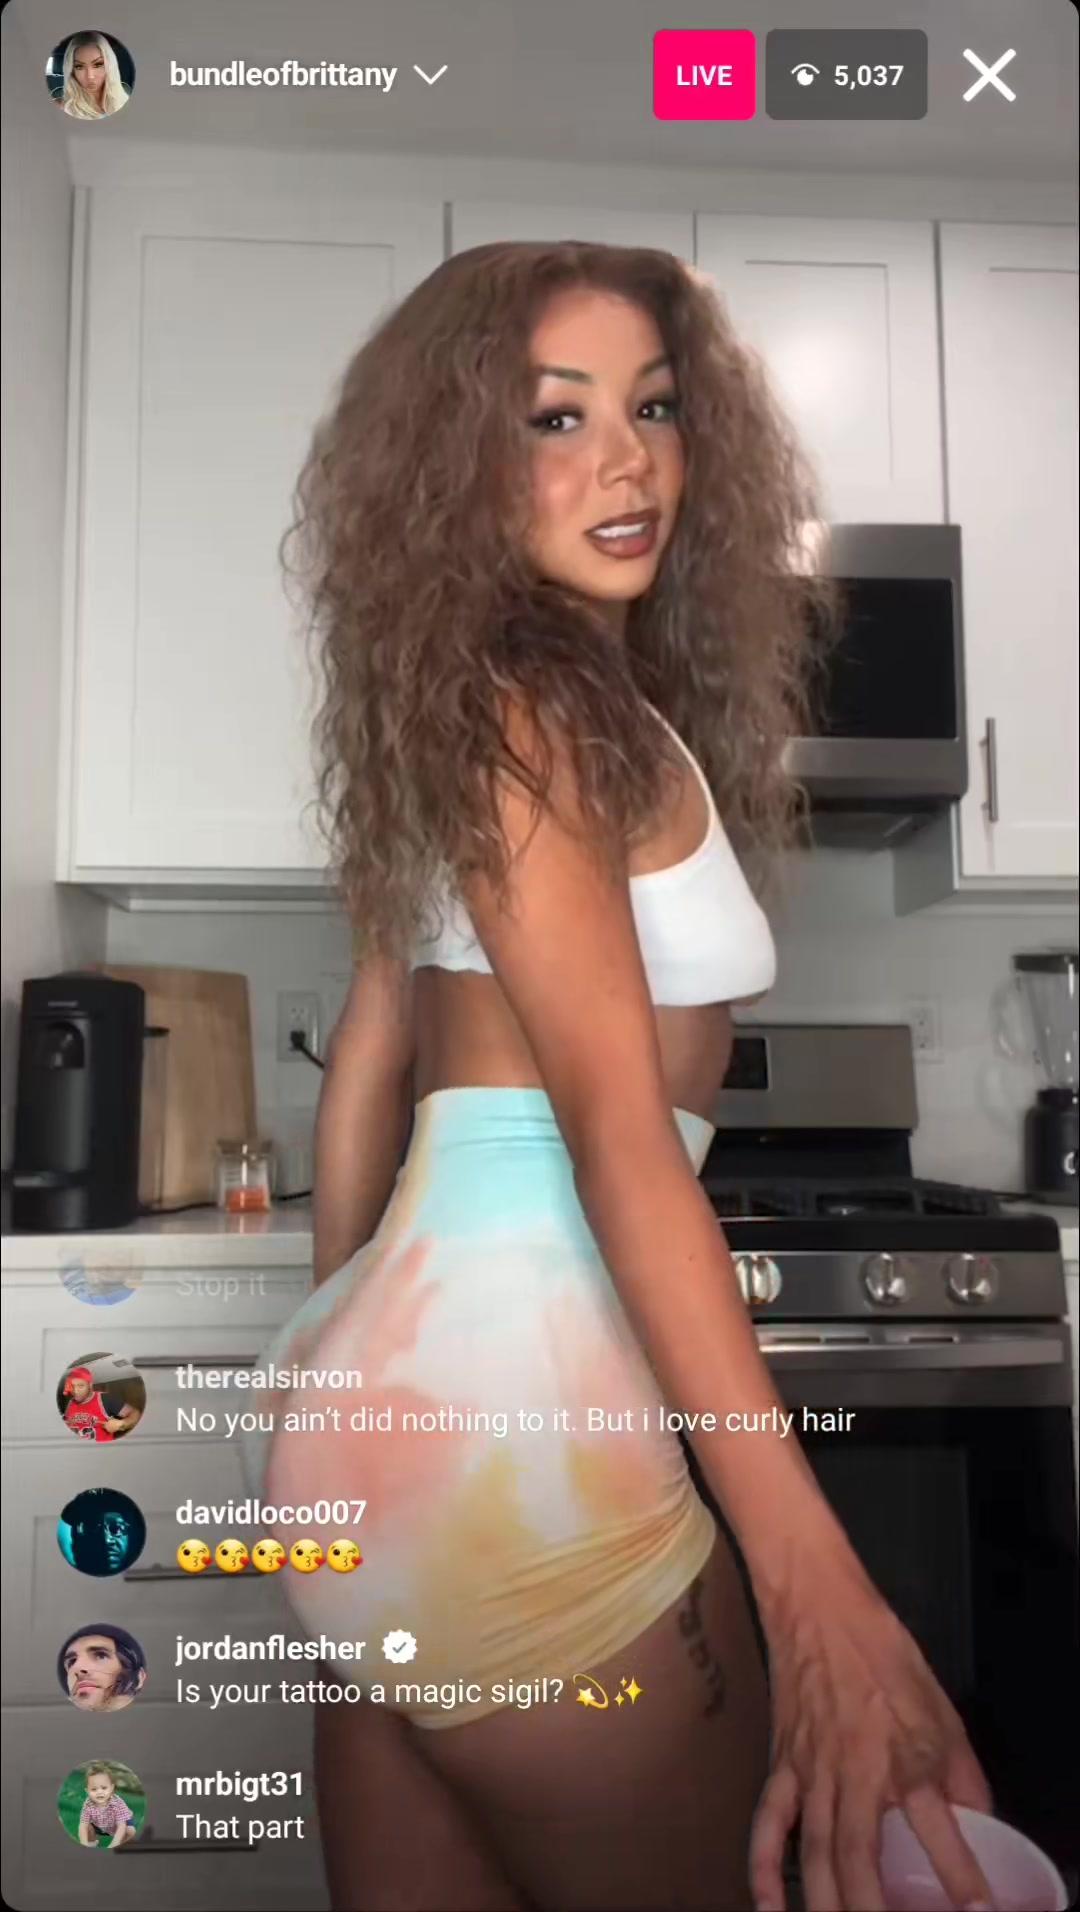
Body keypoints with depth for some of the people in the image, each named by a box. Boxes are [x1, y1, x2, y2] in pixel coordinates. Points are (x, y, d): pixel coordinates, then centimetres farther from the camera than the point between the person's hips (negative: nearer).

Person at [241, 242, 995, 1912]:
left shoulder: (471, 710, 16)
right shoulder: (530, 709, -10)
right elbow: (612, 1121, -21)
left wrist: (353, 1363, 23)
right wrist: (815, 1577, -24)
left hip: (408, 1375, 9)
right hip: (508, 1395, -9)